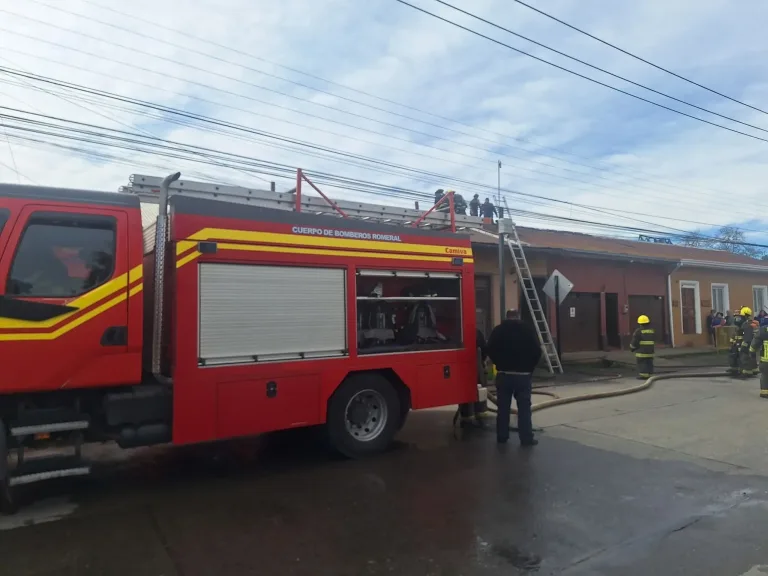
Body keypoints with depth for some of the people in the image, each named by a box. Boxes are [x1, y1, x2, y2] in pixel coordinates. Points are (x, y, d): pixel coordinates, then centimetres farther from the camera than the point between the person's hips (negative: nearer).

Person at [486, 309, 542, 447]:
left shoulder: (498, 330, 2)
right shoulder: (528, 330, 0)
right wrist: (529, 367, 10)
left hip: (503, 374, 1)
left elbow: (490, 350, 1)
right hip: (523, 374, -1)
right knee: (524, 407, 2)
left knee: (503, 407, 8)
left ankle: (502, 437, 13)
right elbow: (537, 351, -1)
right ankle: (526, 438, 2)